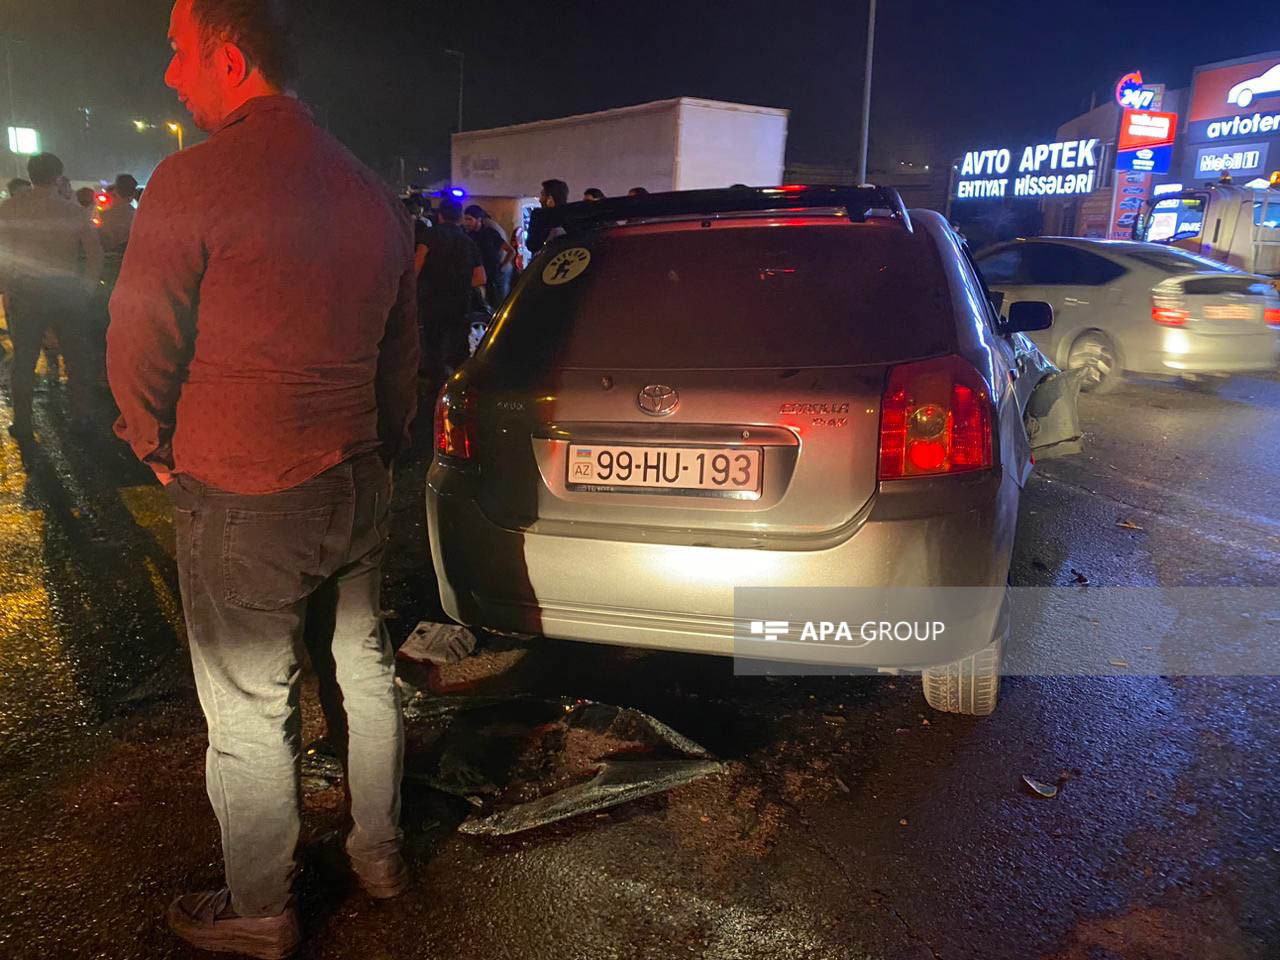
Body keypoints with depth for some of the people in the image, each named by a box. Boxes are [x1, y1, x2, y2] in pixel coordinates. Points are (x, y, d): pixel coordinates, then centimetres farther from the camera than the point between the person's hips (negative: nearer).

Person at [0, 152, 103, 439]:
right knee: (75, 356, 14)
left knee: (23, 360, 8)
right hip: (66, 294, 0)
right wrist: (87, 288, 6)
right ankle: (80, 415, 19)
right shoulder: (71, 209, -4)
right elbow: (95, 253, -3)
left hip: (25, 295, 0)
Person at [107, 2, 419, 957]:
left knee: (250, 713, 8)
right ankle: (380, 850, 38)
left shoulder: (194, 179, -13)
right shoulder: (371, 191, 7)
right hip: (358, 483, 7)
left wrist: (160, 448, 9)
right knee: (366, 668, 20)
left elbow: (140, 343, -8)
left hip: (244, 499, -6)